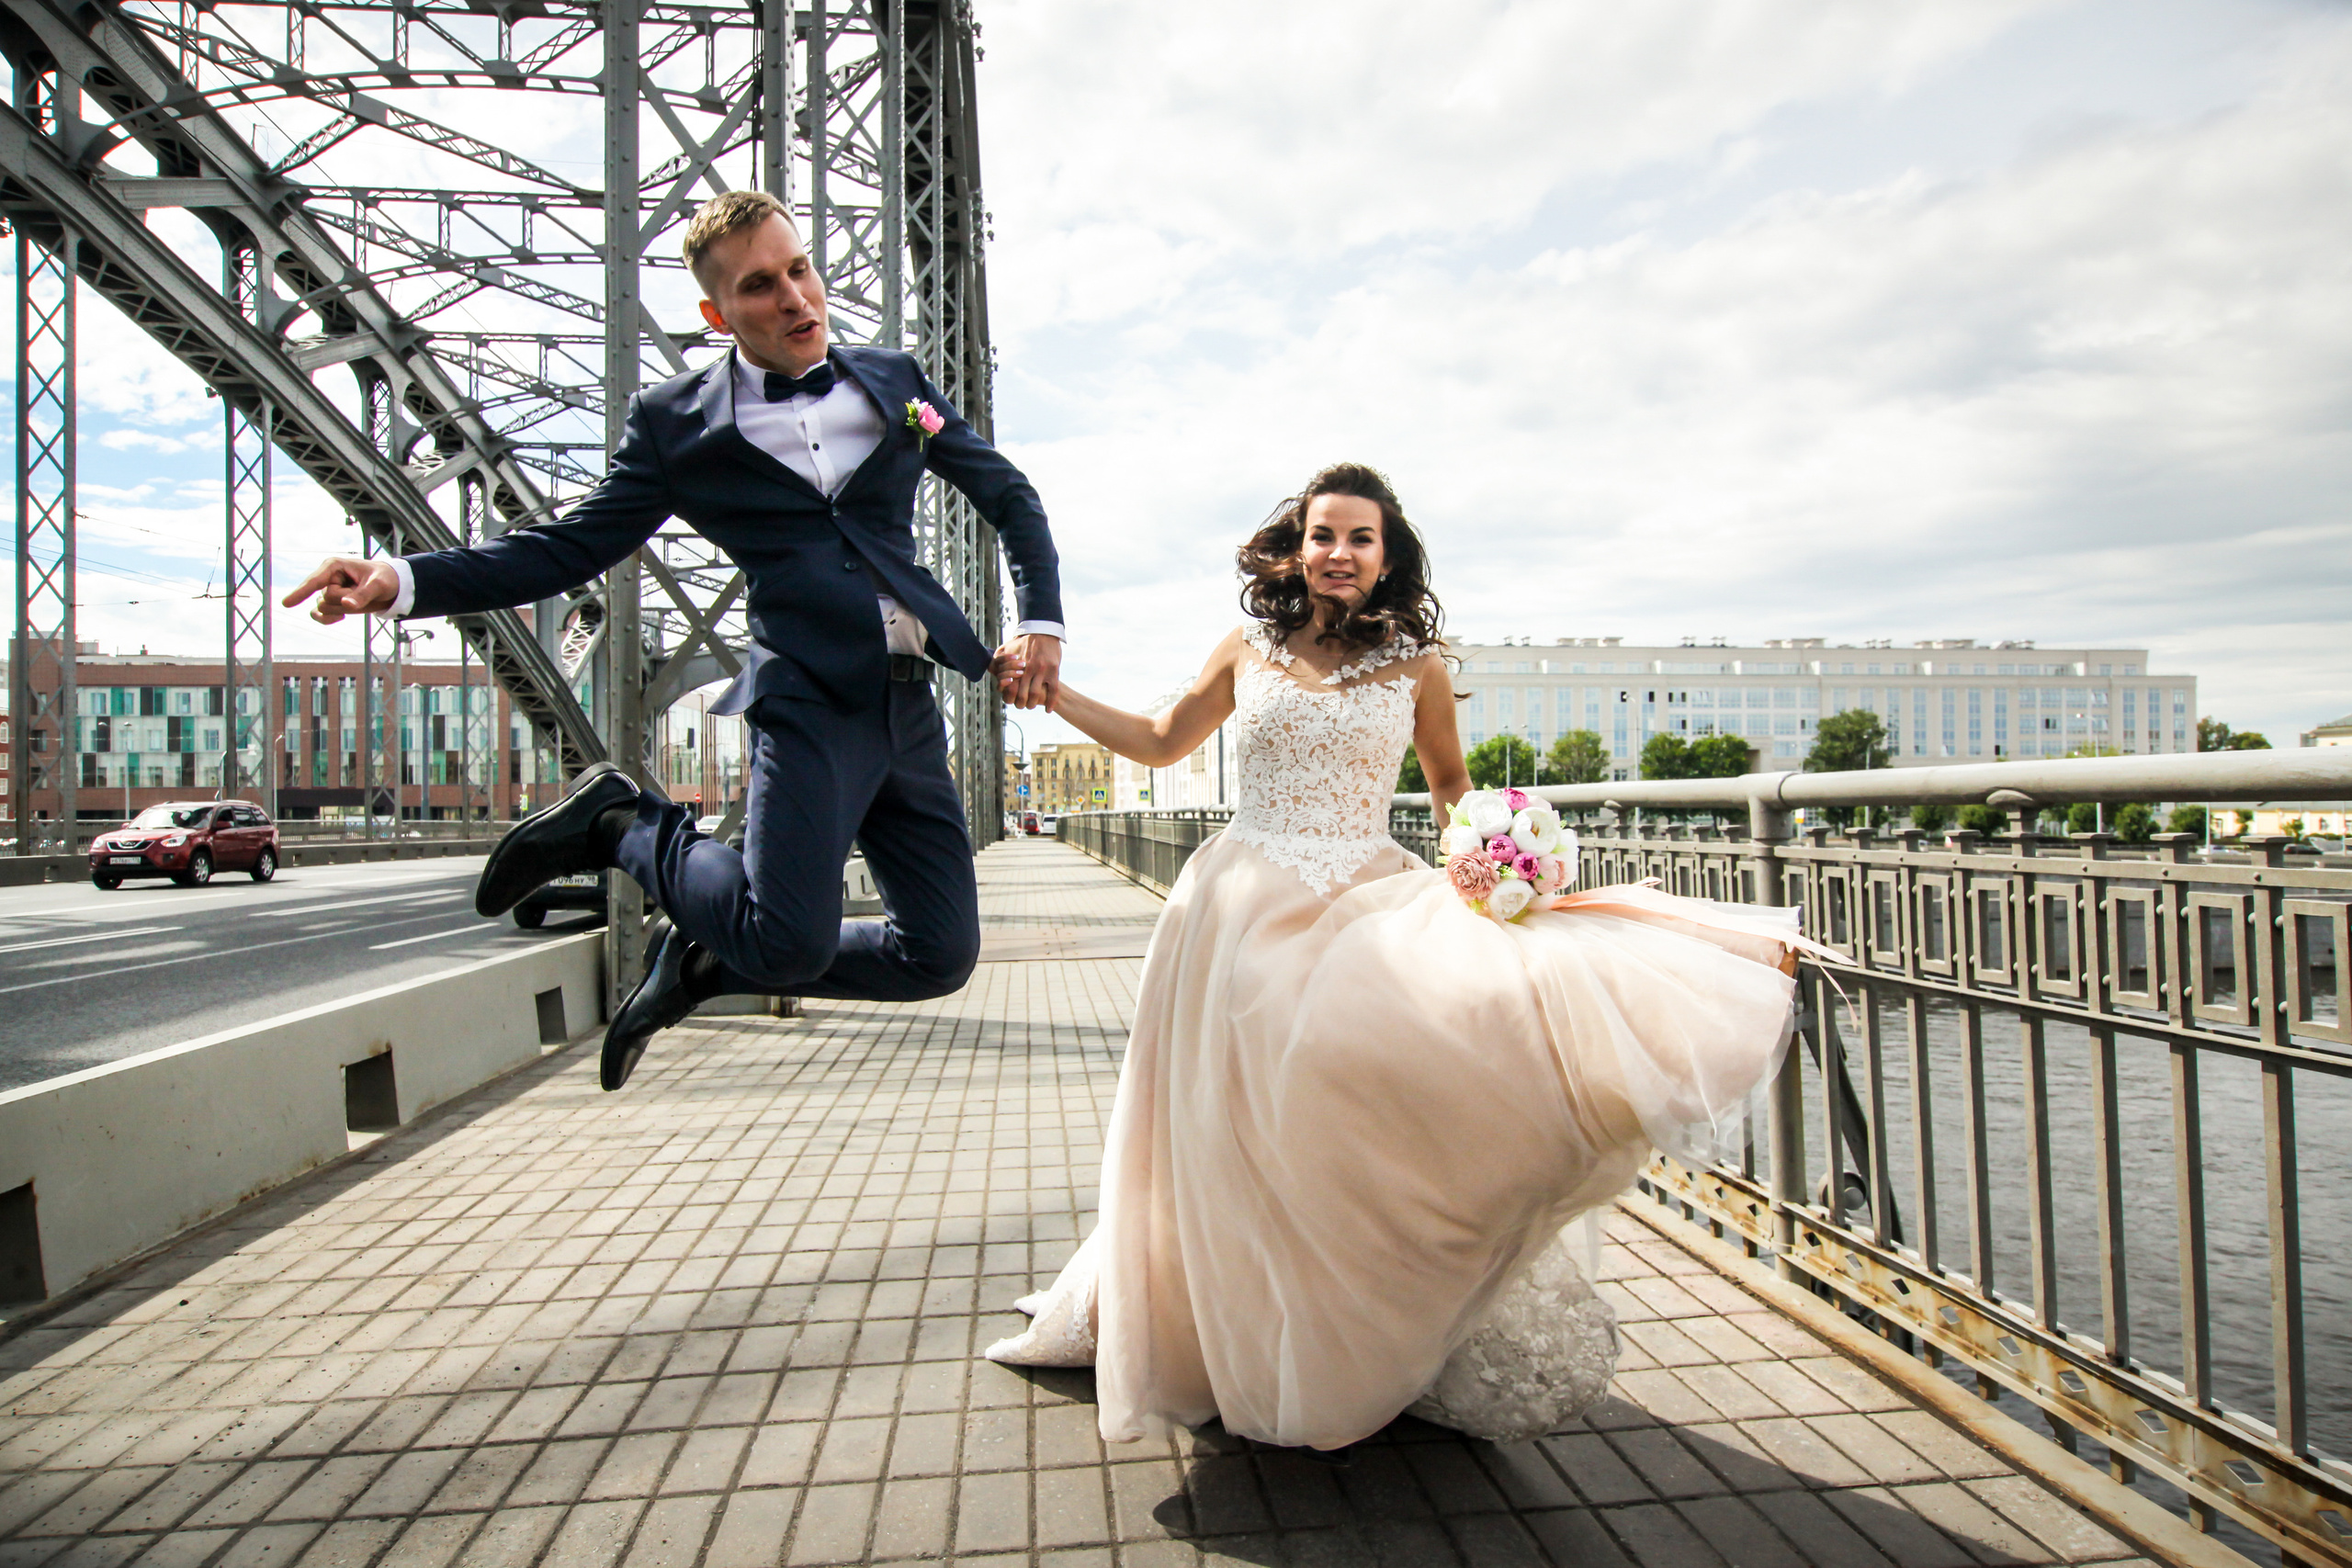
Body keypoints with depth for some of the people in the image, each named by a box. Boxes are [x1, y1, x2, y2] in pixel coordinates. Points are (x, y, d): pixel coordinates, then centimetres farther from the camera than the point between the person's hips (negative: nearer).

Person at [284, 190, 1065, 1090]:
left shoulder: (895, 382, 14)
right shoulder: (678, 423, 6)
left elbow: (1010, 498, 21)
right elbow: (569, 548, 5)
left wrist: (1041, 619, 6)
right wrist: (401, 582, -9)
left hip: (909, 709, 5)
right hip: (809, 700, -4)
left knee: (940, 956, 2)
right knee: (790, 944, -24)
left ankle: (702, 962, 21)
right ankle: (619, 824, 6)